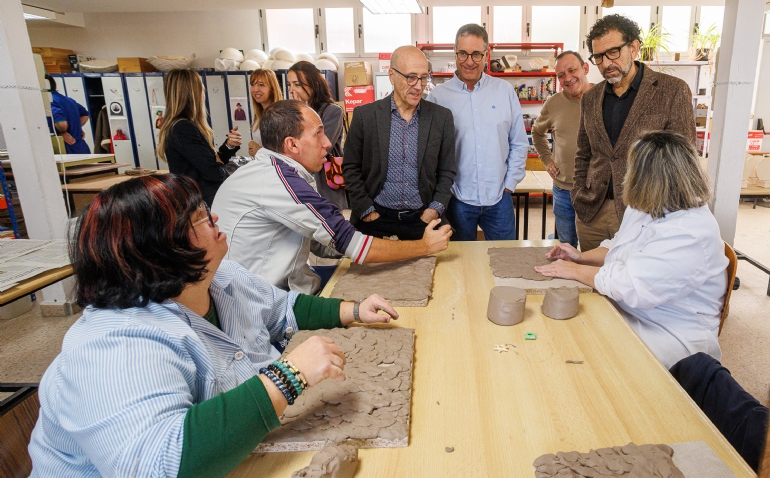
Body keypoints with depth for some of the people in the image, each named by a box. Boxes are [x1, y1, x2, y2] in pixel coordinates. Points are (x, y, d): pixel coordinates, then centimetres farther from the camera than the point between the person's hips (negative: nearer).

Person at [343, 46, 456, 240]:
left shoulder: (441, 117, 0)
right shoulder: (365, 115, -4)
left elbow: (447, 171, 6)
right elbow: (351, 168, 0)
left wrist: (436, 209, -6)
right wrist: (366, 210, -6)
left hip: (422, 220, 1)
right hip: (375, 220, -1)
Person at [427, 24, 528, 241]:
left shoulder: (505, 91, 3)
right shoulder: (438, 96, -3)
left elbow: (519, 143, 8)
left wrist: (509, 185, 3)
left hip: (499, 199, 2)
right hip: (457, 199, -2)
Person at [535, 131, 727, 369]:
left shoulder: (690, 235, -26)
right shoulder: (646, 208, 5)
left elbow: (631, 287, -30)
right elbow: (619, 248, 22)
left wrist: (576, 270, -16)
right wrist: (583, 256, 3)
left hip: (672, 335, -8)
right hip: (625, 311, 9)